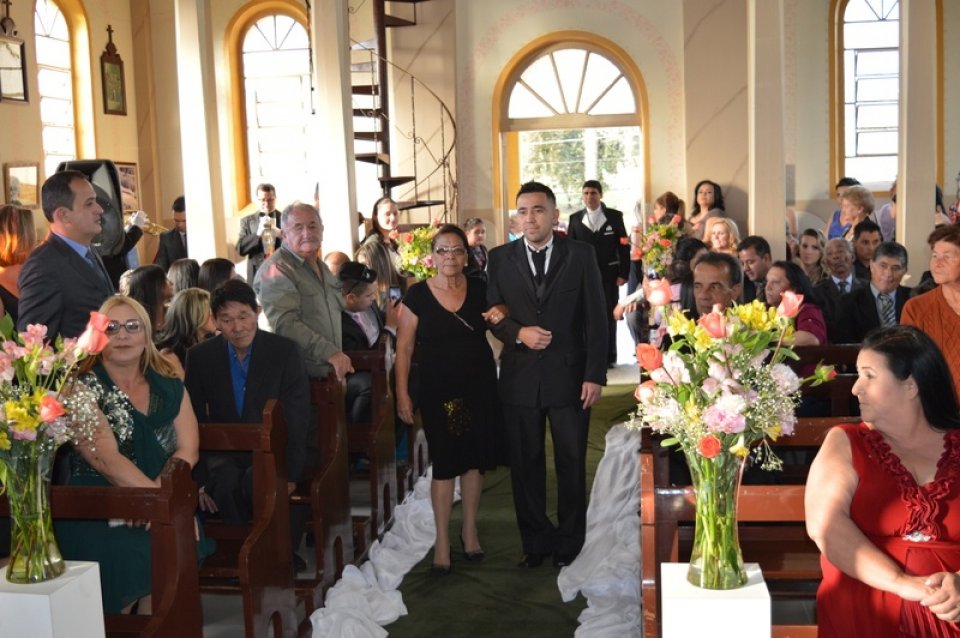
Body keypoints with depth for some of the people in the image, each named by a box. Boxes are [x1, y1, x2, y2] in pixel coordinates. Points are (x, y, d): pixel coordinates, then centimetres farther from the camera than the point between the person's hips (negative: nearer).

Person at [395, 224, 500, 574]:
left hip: (479, 387, 2)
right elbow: (404, 347, -3)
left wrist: (501, 318, -9)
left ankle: (470, 528, 29)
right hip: (437, 390, -2)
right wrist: (402, 394, -6)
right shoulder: (418, 294, -5)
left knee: (475, 459, 10)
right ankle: (442, 539, 14)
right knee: (444, 463, 1)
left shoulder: (480, 289, 1)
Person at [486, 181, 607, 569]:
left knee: (571, 462, 8)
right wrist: (518, 333, -15)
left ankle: (568, 541, 24)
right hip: (519, 377, 1)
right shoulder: (500, 259, 4)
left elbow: (596, 319, -2)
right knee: (526, 464, 9)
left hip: (569, 376, -1)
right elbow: (492, 314, 6)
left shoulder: (581, 256, 0)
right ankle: (535, 540, 22)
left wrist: (595, 375, -7)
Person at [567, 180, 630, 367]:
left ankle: (609, 357, 13)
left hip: (608, 275, -1)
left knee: (609, 316, 5)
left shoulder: (615, 216, 2)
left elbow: (623, 246, 0)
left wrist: (623, 273, -7)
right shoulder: (575, 218, 5)